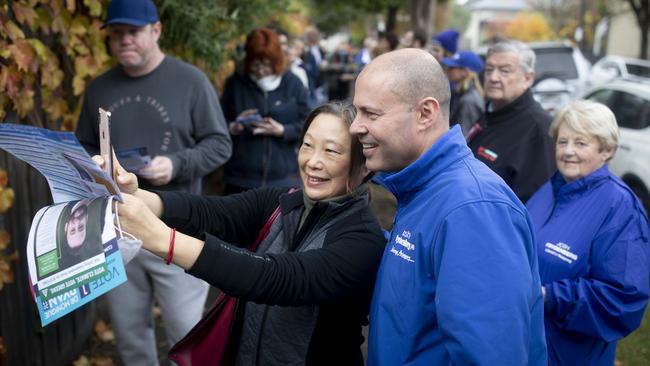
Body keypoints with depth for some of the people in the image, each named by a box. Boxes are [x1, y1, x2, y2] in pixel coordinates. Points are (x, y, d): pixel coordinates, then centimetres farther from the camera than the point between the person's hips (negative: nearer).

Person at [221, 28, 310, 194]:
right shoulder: (235, 83, 1)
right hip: (241, 178, 1)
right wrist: (232, 127, -15)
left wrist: (282, 130, -17)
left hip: (282, 178, 0)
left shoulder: (292, 83, 1)